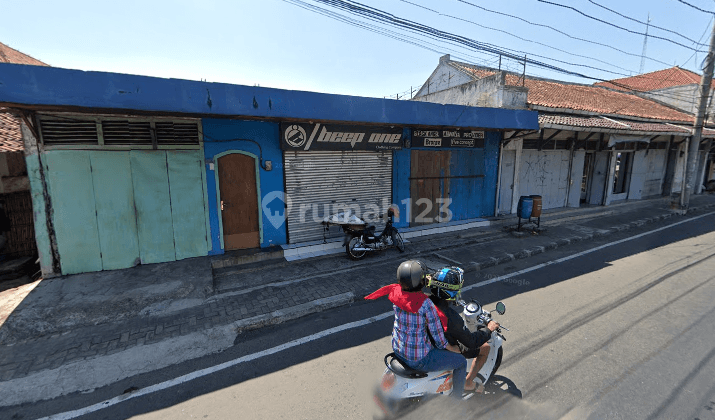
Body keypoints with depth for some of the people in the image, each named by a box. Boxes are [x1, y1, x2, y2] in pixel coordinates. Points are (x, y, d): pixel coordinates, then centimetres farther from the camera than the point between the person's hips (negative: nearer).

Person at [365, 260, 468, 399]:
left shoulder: (396, 293, -11)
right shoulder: (425, 303, -27)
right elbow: (436, 332, -16)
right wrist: (452, 348, 3)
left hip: (398, 350, 7)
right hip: (419, 358, -7)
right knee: (461, 362, 14)